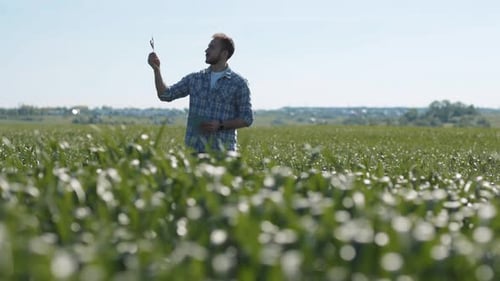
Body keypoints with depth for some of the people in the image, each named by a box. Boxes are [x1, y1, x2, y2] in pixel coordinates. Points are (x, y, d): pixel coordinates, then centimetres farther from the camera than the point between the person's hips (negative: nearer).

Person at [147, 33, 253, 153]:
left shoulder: (239, 83, 1)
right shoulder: (194, 78, 12)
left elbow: (246, 118, 0)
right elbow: (165, 95, 11)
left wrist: (220, 125, -13)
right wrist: (156, 69, -1)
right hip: (193, 149, 3)